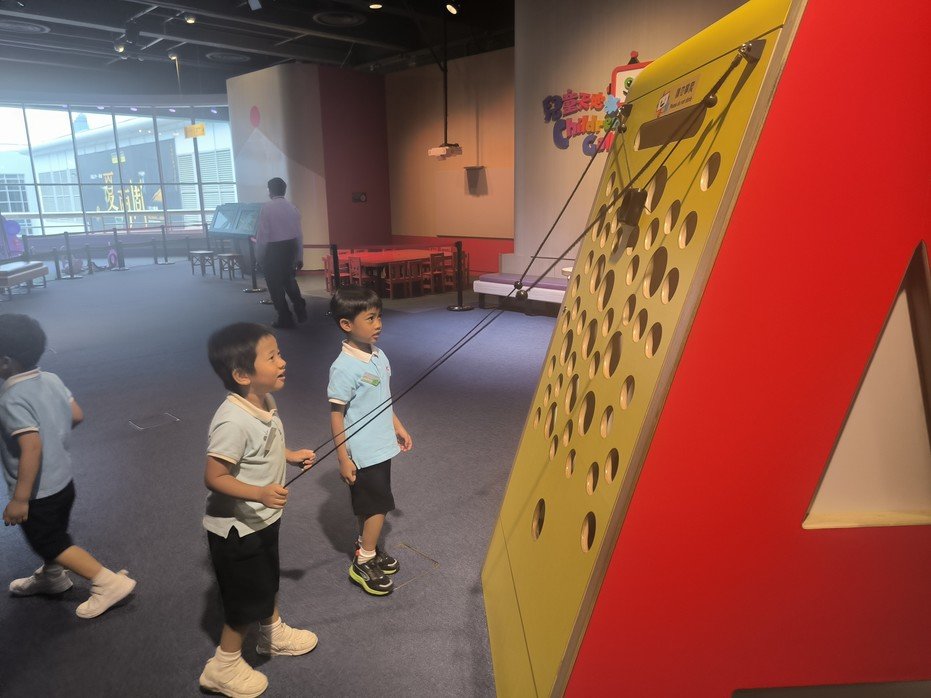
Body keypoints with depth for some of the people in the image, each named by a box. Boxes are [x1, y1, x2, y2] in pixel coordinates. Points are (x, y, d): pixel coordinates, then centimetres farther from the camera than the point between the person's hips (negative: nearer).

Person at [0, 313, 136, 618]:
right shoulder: (51, 380, -5)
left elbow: (32, 447, -33)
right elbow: (76, 416, 4)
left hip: (39, 492, -8)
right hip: (62, 479, 8)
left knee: (50, 544, 8)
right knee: (52, 535, 28)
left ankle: (110, 582, 7)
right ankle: (51, 577, 51)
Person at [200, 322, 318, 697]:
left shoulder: (264, 402, -5)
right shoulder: (233, 421, -33)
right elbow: (214, 477, -30)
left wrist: (291, 455, 0)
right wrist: (260, 493, -40)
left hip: (263, 518, 9)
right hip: (236, 527, -9)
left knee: (268, 581, 28)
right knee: (249, 597, 9)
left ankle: (273, 634, 52)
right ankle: (224, 666, 33)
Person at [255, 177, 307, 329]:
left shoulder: (267, 208, -12)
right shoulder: (293, 208, 3)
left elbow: (262, 234, -12)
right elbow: (299, 234, 6)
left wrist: (259, 256, 0)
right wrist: (299, 257, 15)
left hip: (273, 249, -5)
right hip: (291, 246, 5)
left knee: (275, 285, 8)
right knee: (289, 279, 25)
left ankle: (285, 319, 14)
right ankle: (300, 308, 14)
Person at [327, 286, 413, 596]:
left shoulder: (377, 354, 2)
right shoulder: (344, 367, -23)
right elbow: (336, 414, -19)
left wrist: (398, 427, 19)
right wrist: (343, 459, -17)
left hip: (381, 447, 8)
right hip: (362, 453, -7)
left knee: (370, 504, 20)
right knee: (379, 504, 2)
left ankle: (365, 548, 39)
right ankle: (363, 563, 19)